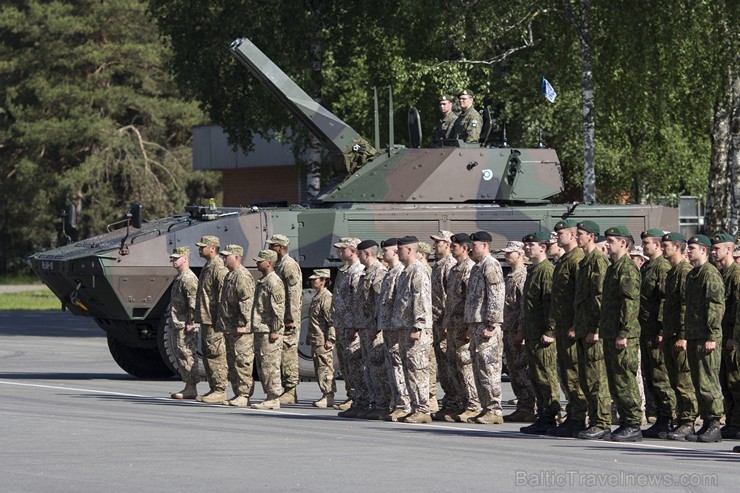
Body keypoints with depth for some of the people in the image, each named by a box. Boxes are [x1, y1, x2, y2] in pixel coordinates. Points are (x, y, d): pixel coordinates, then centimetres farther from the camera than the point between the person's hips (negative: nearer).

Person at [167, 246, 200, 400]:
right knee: (181, 354, 11)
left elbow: (194, 302, -20)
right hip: (179, 324, 11)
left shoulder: (188, 278, -14)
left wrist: (190, 323, -23)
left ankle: (191, 388, -10)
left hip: (186, 325, -11)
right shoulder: (179, 278, 19)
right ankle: (189, 387, 15)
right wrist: (174, 322, 22)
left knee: (187, 354, -10)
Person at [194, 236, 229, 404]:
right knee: (207, 354, 12)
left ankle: (220, 391, -7)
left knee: (216, 354, -9)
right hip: (205, 320, 11)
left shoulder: (219, 268, -14)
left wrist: (220, 320, -22)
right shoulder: (207, 267, 19)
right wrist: (200, 317, 23)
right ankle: (213, 389, 17)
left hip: (214, 321, -11)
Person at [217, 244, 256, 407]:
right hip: (229, 329, 11)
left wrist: (243, 324, -23)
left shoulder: (243, 276, -14)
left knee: (243, 362, -10)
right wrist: (223, 326, 24)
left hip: (241, 329, -11)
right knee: (232, 362, 12)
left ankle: (244, 396, -9)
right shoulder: (229, 276, 19)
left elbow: (247, 302, -21)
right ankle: (238, 394, 17)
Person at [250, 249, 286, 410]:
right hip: (260, 330, 10)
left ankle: (273, 399, -7)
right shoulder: (262, 282, 18)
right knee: (262, 365, 11)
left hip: (269, 332, -10)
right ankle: (270, 396, 16)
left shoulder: (274, 282, -13)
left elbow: (278, 309, -17)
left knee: (270, 365, -9)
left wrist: (275, 331, -19)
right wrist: (255, 328, 21)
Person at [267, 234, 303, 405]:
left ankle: (291, 392, -8)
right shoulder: (279, 265, 18)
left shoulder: (289, 265, -12)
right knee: (281, 353, 10)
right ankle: (287, 389, 14)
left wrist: (290, 318, -21)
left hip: (288, 317, -10)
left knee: (288, 353, -9)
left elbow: (294, 294, -18)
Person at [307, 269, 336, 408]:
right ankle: (326, 395, 16)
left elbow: (332, 320, -18)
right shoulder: (316, 297, 18)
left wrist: (330, 339, -21)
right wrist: (310, 338, 23)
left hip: (323, 340, -10)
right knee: (318, 368, 12)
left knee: (325, 367, -9)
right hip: (315, 339, 10)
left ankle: (328, 396, -8)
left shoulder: (327, 297, -13)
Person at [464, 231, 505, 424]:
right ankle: (487, 408, 15)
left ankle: (495, 410, -9)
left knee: (489, 367, -10)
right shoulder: (477, 267, 19)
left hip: (486, 325, -10)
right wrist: (470, 326, 21)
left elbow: (496, 297, -18)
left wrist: (491, 324, -21)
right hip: (476, 324, 10)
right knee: (479, 369, 11)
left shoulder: (491, 266, -11)